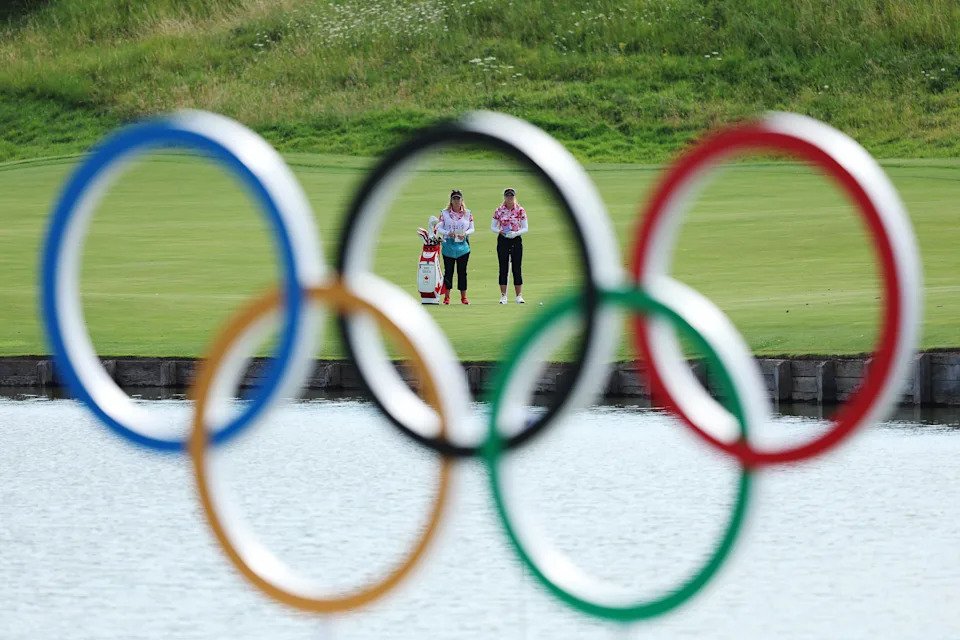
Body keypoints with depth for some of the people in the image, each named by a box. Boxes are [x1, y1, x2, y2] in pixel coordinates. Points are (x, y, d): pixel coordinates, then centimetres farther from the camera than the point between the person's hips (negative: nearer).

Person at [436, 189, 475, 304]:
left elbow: (472, 228, 8)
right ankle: (446, 297, 5)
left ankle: (463, 296, 8)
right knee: (448, 271, 0)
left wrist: (465, 233, -12)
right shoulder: (444, 213, 4)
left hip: (463, 245, 1)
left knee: (462, 271, 3)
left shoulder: (467, 213, 6)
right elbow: (439, 228, 3)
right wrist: (448, 233, -15)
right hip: (448, 245, -1)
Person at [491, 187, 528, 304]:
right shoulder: (499, 210, 2)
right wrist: (500, 231, -15)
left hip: (516, 240, -1)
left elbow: (525, 228, 0)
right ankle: (503, 296, 6)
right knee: (503, 268, 1)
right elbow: (492, 227, 5)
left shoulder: (520, 210, -1)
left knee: (517, 268, -1)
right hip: (503, 241, 1)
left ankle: (519, 296, 2)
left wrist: (516, 233, -18)